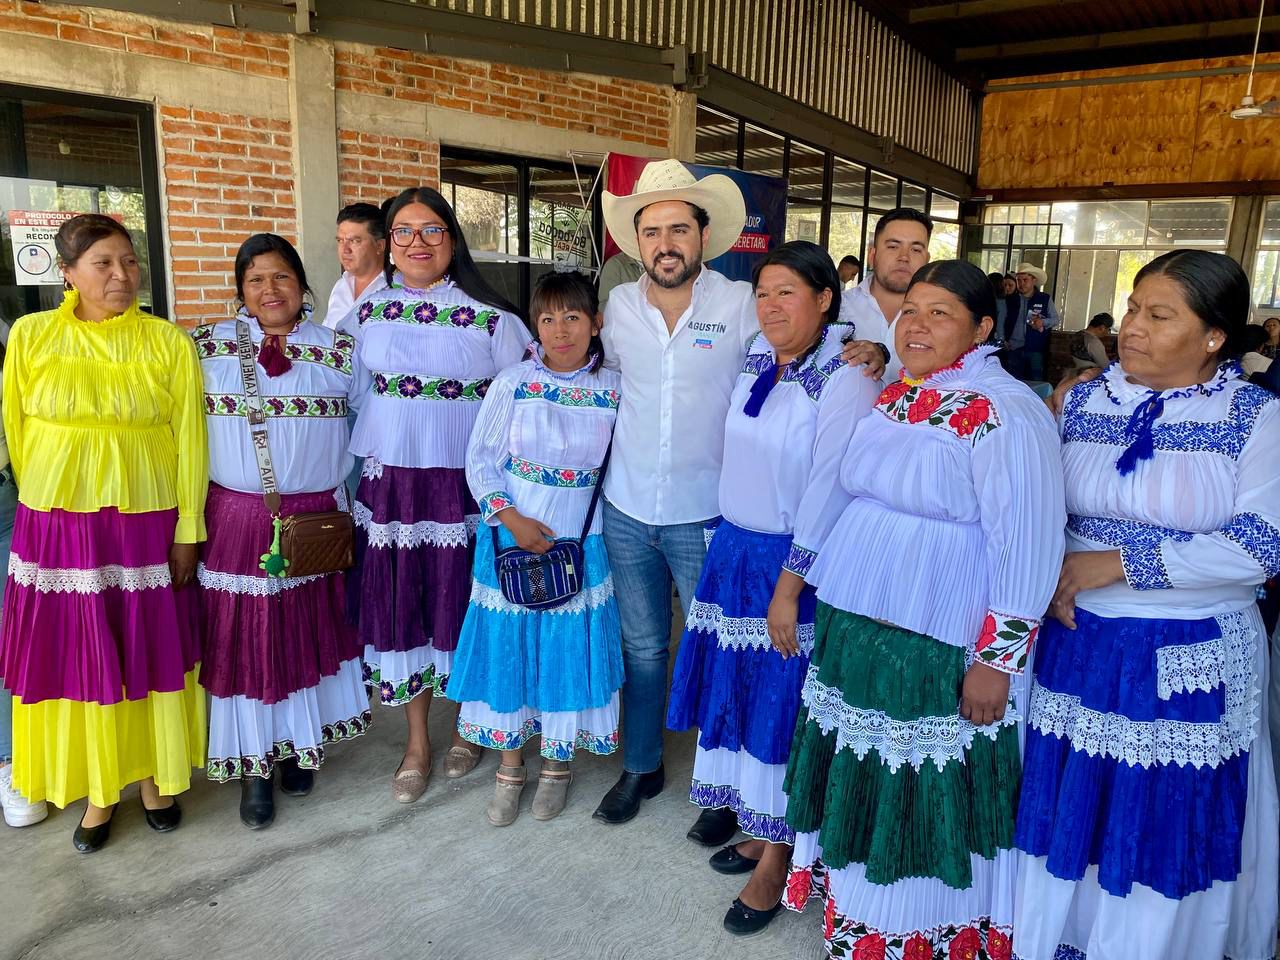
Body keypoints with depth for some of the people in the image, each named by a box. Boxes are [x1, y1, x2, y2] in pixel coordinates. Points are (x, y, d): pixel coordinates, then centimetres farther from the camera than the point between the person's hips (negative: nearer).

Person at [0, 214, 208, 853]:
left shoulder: (169, 342, -2)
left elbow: (190, 441, -2)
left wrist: (188, 531, -5)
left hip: (147, 526, -1)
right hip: (56, 527, 1)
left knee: (149, 653, 9)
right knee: (77, 658, 9)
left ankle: (152, 776, 30)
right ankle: (99, 790, 27)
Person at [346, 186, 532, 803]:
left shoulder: (489, 317, -4)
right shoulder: (367, 312, 6)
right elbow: (354, 398, 13)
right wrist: (356, 475, 12)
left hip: (464, 484, -2)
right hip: (389, 482, 3)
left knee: (460, 604, 8)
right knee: (399, 606, 8)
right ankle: (417, 742, 25)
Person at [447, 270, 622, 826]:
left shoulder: (614, 390, -4)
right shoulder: (512, 384, -7)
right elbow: (480, 459, -4)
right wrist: (512, 519, -14)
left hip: (580, 543, 1)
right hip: (512, 536, 0)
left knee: (568, 645, 9)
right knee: (509, 644, 9)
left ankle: (557, 764, 31)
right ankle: (510, 766, 29)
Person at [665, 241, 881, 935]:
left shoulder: (845, 381, -16)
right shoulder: (755, 363, 6)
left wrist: (790, 589, -19)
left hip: (797, 564, -7)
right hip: (733, 550, 7)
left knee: (782, 702, 5)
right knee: (738, 689, 15)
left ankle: (776, 858, 25)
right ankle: (759, 828, 36)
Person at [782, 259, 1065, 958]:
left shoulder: (1002, 414, -16)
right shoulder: (890, 398, 8)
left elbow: (1028, 546, -19)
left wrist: (997, 660, -18)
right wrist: (801, 586, 17)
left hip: (939, 646, -7)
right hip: (854, 624, 8)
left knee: (921, 791, 8)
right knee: (861, 776, 20)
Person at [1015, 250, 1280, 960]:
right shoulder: (1081, 402, 4)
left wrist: (1116, 563, -18)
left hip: (1191, 664, -3)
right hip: (1073, 643, 3)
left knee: (1165, 826, 10)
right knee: (1063, 811, 13)